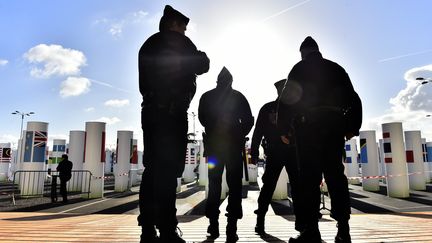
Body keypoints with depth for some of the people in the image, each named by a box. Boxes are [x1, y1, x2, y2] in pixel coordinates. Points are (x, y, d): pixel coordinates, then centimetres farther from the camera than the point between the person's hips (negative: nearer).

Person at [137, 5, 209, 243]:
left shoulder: (148, 45, 24)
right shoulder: (177, 41, 1)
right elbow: (200, 66, 0)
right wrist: (203, 57, 21)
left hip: (150, 111, 8)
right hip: (171, 112, -7)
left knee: (153, 170, 5)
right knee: (168, 171, -12)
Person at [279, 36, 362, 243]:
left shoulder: (300, 68, 8)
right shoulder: (336, 68, 19)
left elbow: (287, 98, -1)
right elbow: (353, 98, 14)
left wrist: (284, 126, 4)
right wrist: (352, 127, 15)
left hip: (309, 125, -4)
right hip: (335, 125, 4)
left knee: (309, 176, -6)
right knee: (335, 174, 6)